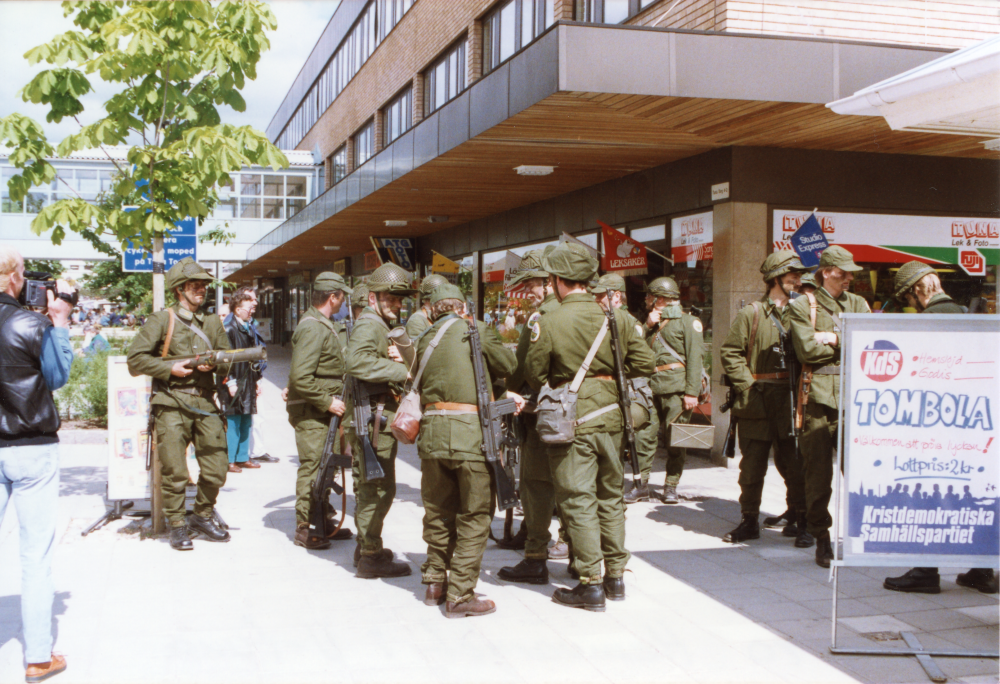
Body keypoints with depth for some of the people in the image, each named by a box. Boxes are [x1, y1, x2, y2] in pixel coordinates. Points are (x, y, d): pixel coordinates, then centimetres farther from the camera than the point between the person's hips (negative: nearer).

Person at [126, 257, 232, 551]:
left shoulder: (213, 322, 17)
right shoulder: (162, 320, 4)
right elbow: (135, 359, 0)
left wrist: (213, 364, -5)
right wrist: (170, 368, -10)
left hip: (205, 403, 4)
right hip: (172, 404, -4)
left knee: (216, 468, 3)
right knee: (174, 472, -4)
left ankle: (202, 517, 23)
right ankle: (176, 525, 10)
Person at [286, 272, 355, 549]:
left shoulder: (323, 325, 15)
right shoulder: (312, 328, -18)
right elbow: (300, 377, -25)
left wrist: (332, 401, 15)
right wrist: (327, 402, -21)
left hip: (323, 411, 10)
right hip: (310, 412, -10)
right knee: (312, 467, -5)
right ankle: (303, 530, 3)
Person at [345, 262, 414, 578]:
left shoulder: (381, 327, 20)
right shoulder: (369, 325, -15)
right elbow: (357, 363, -33)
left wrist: (397, 360, -4)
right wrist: (402, 369, -29)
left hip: (378, 415, 11)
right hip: (373, 416, -11)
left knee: (368, 486, 19)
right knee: (379, 487, -7)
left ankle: (366, 546, 30)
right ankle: (371, 556, -1)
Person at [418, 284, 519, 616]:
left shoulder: (425, 340, 13)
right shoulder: (477, 331, 0)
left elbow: (421, 387, 12)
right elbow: (509, 367, 6)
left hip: (432, 431, 5)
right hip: (470, 432, -5)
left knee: (438, 511, 17)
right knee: (473, 515, 4)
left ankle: (435, 583, 27)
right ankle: (460, 595, 5)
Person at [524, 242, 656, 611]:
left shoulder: (548, 323, -12)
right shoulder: (615, 318, 0)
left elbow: (534, 373, -3)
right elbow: (645, 362, 2)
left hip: (572, 422, -5)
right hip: (611, 417, 5)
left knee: (579, 502, 2)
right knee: (611, 498, 16)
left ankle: (591, 584, 5)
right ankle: (616, 576, 24)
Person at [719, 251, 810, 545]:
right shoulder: (751, 314, 2)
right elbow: (730, 352, 0)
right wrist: (747, 386, -8)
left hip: (791, 403, 2)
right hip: (756, 403, -2)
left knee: (795, 466, 2)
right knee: (752, 467, 6)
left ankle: (798, 521, 15)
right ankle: (749, 521, 18)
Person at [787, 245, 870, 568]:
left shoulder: (858, 304, 17)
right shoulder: (801, 306, 4)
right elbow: (807, 350, -10)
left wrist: (834, 338, -8)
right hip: (818, 396, -3)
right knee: (818, 471, 0)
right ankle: (821, 537, 11)